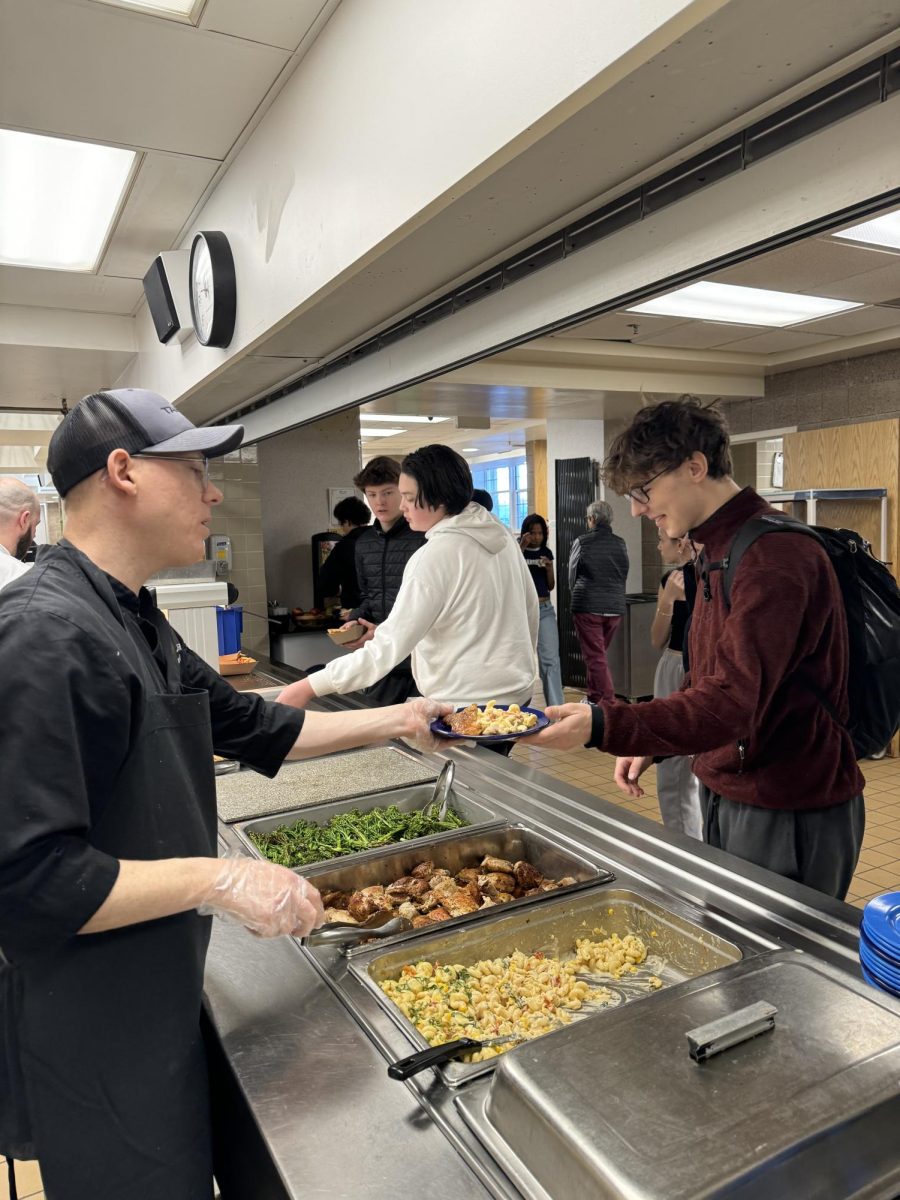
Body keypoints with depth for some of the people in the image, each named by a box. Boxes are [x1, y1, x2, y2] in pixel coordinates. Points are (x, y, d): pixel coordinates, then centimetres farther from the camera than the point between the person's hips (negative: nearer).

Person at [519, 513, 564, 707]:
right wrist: (521, 548, -20)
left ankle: (557, 707, -6)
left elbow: (551, 586, 12)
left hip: (545, 609, 3)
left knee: (551, 659, -5)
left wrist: (549, 569, -7)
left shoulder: (546, 552, 9)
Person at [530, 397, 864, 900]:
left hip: (789, 817, -9)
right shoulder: (721, 552, 11)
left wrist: (602, 726, -41)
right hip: (728, 794, 9)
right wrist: (651, 746, 9)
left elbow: (730, 703, -32)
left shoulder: (775, 556, -23)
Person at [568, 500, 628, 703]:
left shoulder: (582, 542, -7)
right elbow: (624, 574, 10)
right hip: (615, 607, 4)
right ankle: (594, 699, 26)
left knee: (595, 657, -1)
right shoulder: (620, 543, 3)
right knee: (599, 654, 18)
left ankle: (609, 703, -6)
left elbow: (572, 575, 3)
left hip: (587, 606, -4)